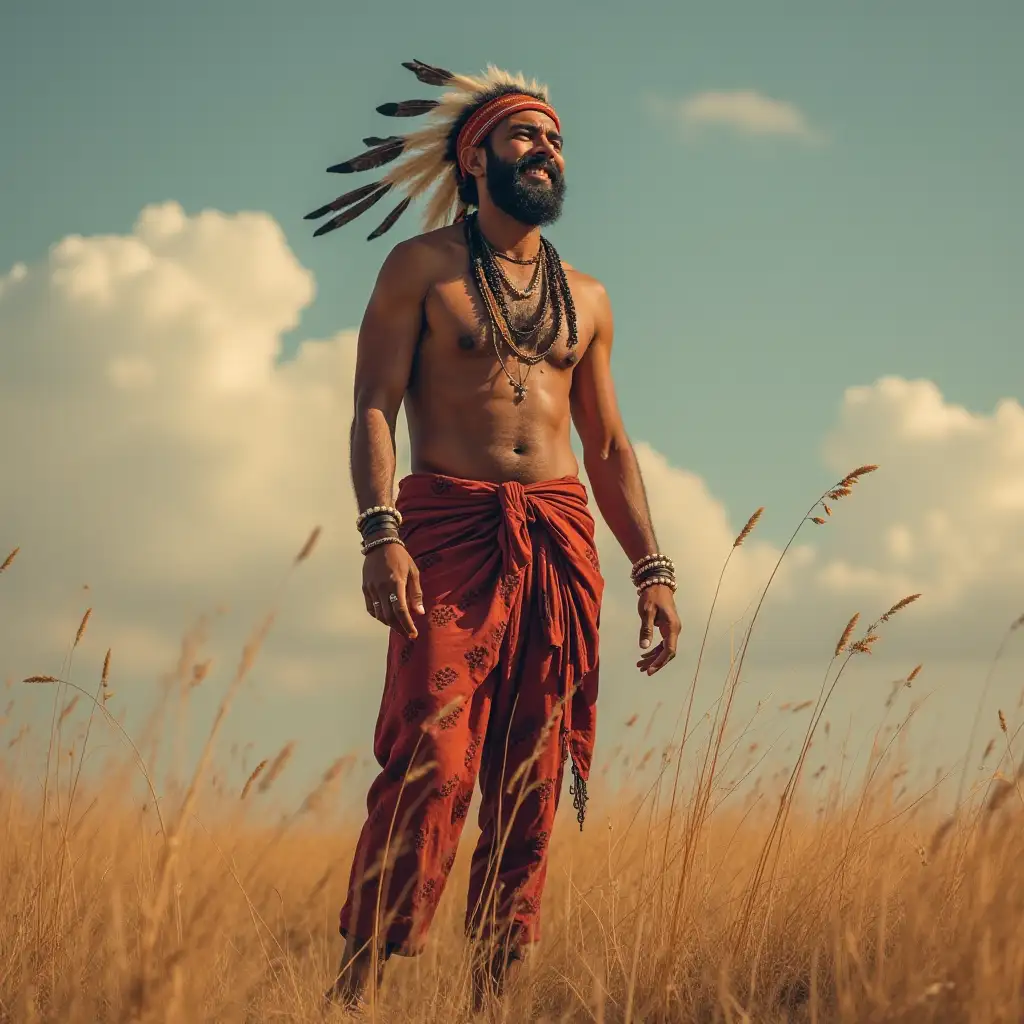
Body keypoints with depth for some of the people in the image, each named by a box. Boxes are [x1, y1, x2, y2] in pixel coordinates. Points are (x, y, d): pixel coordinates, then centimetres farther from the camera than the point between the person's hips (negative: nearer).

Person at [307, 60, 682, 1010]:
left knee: (530, 785, 0)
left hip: (561, 541, 5)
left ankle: (495, 990, 5)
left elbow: (609, 447, 22)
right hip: (449, 526, -4)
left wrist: (651, 569, 12)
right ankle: (355, 986, -13)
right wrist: (380, 535, -17)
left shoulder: (584, 298, 20)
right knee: (430, 763, -16)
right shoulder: (421, 267, 7)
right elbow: (373, 407, -2)